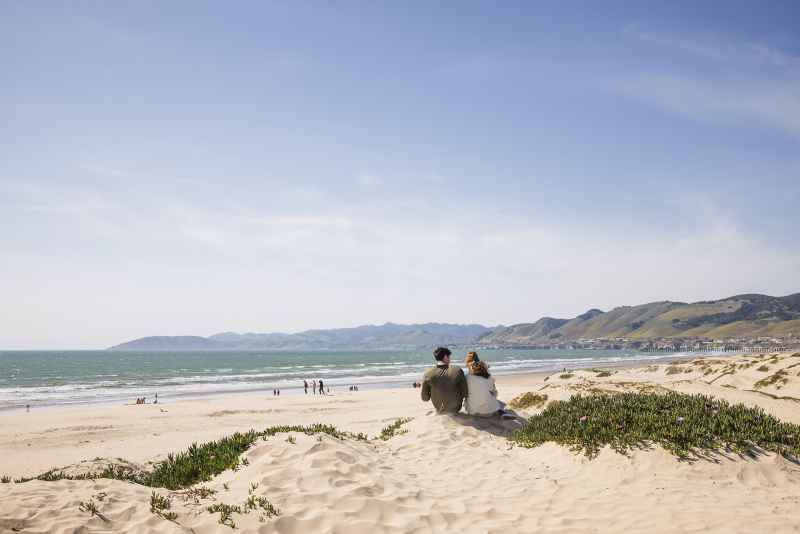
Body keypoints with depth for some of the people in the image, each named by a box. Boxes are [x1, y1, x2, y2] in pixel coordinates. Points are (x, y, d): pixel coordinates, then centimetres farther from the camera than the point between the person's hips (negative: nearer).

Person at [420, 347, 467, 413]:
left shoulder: (427, 374, -15)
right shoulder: (457, 370, -18)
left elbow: (425, 399, -7)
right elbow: (464, 394, -11)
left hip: (439, 409, 1)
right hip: (456, 409, -1)